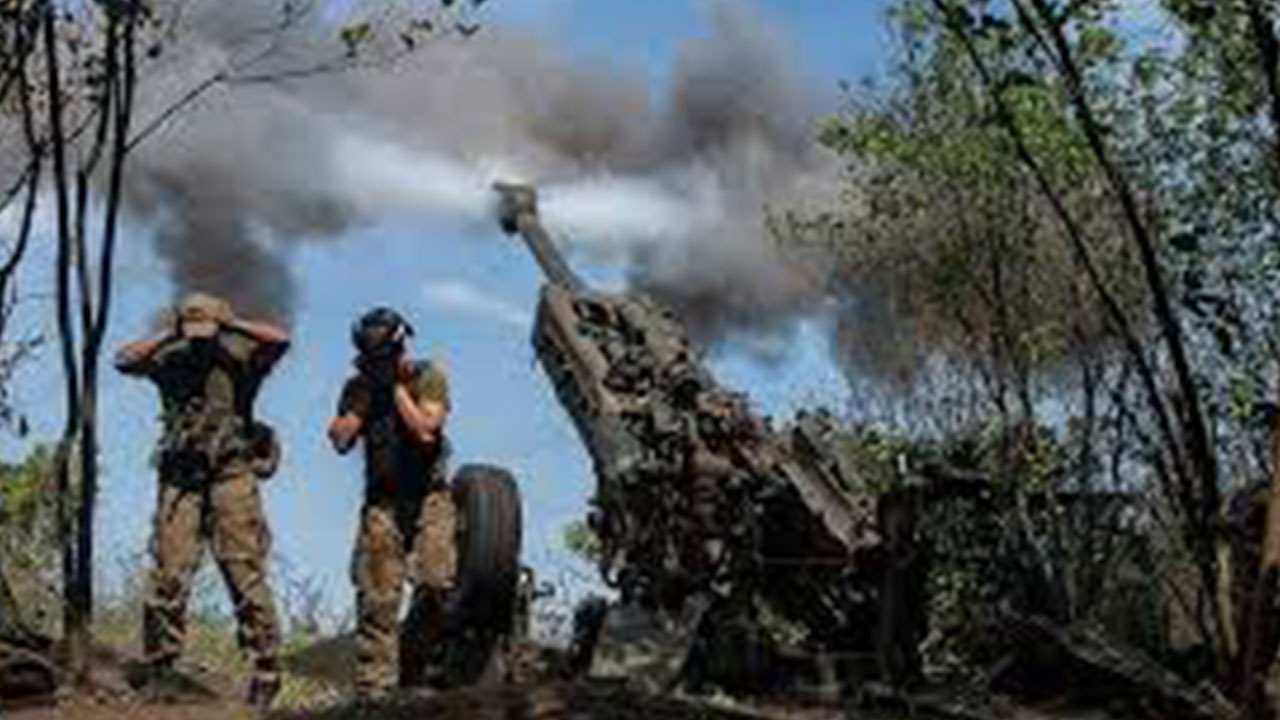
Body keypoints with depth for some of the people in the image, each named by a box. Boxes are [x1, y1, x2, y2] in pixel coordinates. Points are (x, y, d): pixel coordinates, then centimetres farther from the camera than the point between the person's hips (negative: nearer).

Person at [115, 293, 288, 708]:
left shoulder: (238, 363, 4)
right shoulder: (171, 364, 12)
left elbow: (280, 340, -8)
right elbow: (124, 359, 6)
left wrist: (232, 325, 1)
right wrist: (169, 335, 6)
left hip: (231, 476, -2)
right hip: (180, 479, 3)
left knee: (245, 574, -5)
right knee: (168, 573, -2)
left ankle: (266, 667, 0)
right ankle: (160, 667, 6)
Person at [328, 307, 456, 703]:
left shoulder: (428, 377, -1)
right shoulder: (358, 387, 7)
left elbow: (426, 430, -15)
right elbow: (341, 440, -5)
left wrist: (397, 387, -12)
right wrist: (366, 393, -8)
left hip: (428, 498, -2)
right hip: (382, 501, 2)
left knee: (437, 584, -14)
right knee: (376, 596, -5)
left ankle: (411, 673, 4)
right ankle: (372, 691, -3)